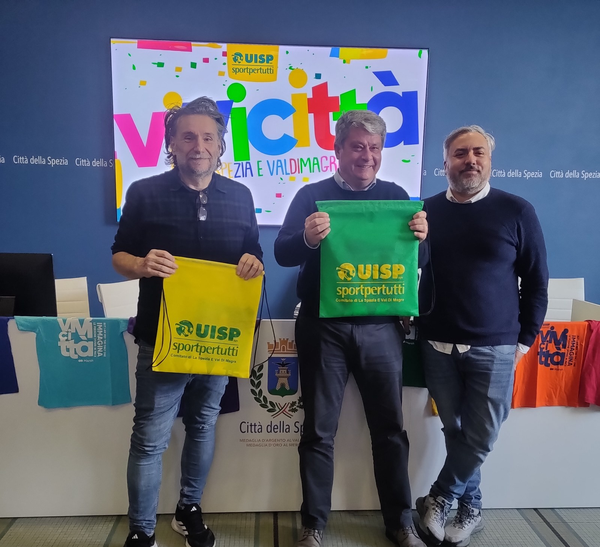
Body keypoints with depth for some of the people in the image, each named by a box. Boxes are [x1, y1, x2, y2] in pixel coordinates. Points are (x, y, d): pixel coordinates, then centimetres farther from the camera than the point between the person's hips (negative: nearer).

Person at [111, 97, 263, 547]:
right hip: (162, 336, -2)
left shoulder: (239, 196, 4)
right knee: (151, 438, 4)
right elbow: (119, 255, 0)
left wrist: (254, 264, -14)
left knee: (204, 425, 18)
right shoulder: (145, 193, -3)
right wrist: (142, 266, -22)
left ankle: (189, 510, 39)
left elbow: (255, 255, 9)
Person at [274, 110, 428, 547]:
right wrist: (307, 238, -29)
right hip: (323, 329, -1)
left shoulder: (395, 196, 7)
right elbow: (282, 253, -8)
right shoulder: (312, 195, 2)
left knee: (390, 428, 12)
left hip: (381, 328, 2)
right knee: (319, 430, 8)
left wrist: (420, 237, -19)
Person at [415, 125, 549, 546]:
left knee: (481, 436, 1)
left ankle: (440, 498, 24)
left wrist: (526, 338, 2)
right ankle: (470, 508, 32)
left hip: (494, 347, -2)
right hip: (438, 344, 2)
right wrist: (412, 320, 3)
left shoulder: (516, 211, -1)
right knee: (455, 430, 12)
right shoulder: (428, 211, 5)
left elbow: (536, 280, 4)